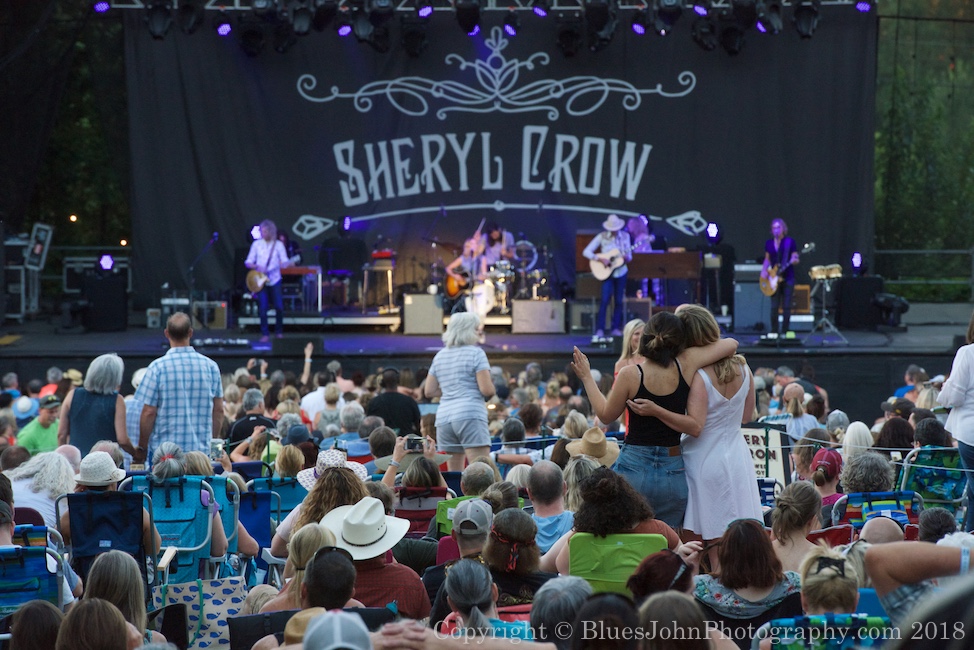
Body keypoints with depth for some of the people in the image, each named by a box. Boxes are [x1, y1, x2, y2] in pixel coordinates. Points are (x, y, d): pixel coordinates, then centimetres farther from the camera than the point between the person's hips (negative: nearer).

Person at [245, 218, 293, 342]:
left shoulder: (278, 245, 2)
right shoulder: (256, 244, 5)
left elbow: (284, 262, -3)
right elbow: (248, 262, 5)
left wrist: (285, 263, -26)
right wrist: (257, 266, -14)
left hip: (274, 279, 0)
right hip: (261, 280, 0)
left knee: (279, 307, -2)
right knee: (263, 308, -6)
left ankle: (279, 332, 16)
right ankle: (265, 334, 1)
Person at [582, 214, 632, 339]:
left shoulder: (625, 236, 1)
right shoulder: (602, 237, -8)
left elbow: (629, 256, 7)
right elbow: (586, 252, -10)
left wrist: (627, 257, -17)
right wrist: (600, 259, -22)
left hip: (621, 272, 3)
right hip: (607, 272, -3)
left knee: (619, 301, 5)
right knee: (605, 300, -12)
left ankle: (616, 328, 13)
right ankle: (599, 330, -10)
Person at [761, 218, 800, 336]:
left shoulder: (790, 242, -2)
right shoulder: (769, 243, 9)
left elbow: (796, 259, -2)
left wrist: (794, 260, -24)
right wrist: (764, 271, 1)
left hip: (788, 278, -3)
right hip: (774, 278, 3)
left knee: (786, 306, -1)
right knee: (774, 306, 0)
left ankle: (785, 331, 4)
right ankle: (774, 331, 7)